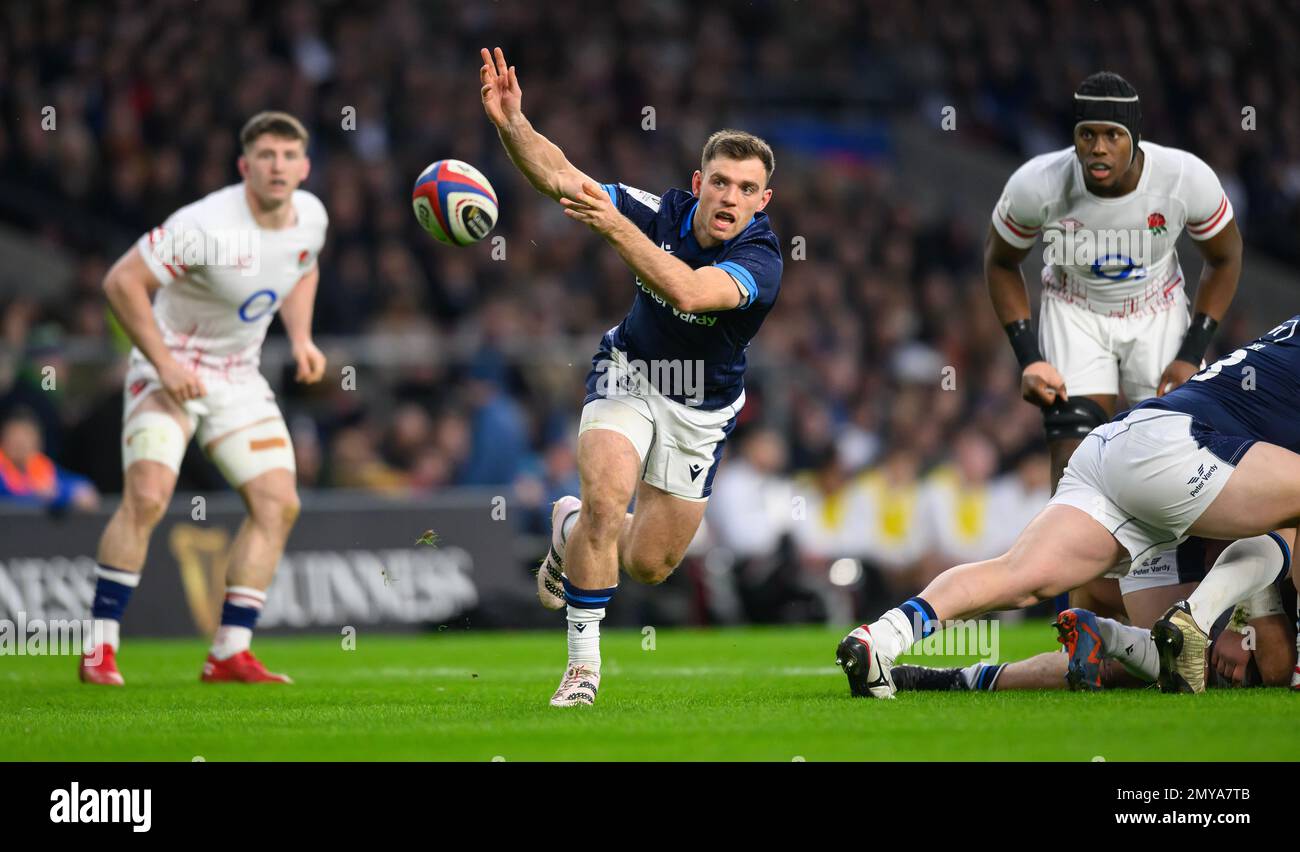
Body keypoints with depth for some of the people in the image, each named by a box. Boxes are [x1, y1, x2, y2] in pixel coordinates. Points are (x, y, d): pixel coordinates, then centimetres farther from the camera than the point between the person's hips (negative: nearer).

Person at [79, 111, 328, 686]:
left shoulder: (311, 217, -4)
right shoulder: (205, 226, -26)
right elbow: (122, 281, -22)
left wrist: (301, 338, 4)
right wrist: (164, 363, -23)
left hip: (239, 378, 7)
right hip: (171, 370, -7)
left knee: (278, 504, -4)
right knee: (147, 497, -23)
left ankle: (229, 654, 3)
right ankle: (99, 649, -14)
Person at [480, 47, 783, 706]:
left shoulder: (760, 261, -29)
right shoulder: (660, 212, -19)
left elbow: (687, 290, -49)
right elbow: (559, 175, -18)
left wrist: (614, 227, -54)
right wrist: (511, 123, -35)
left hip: (702, 409, 0)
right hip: (629, 375, 0)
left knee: (649, 565, 6)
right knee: (606, 496, -27)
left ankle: (569, 529, 42)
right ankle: (583, 664, -13)